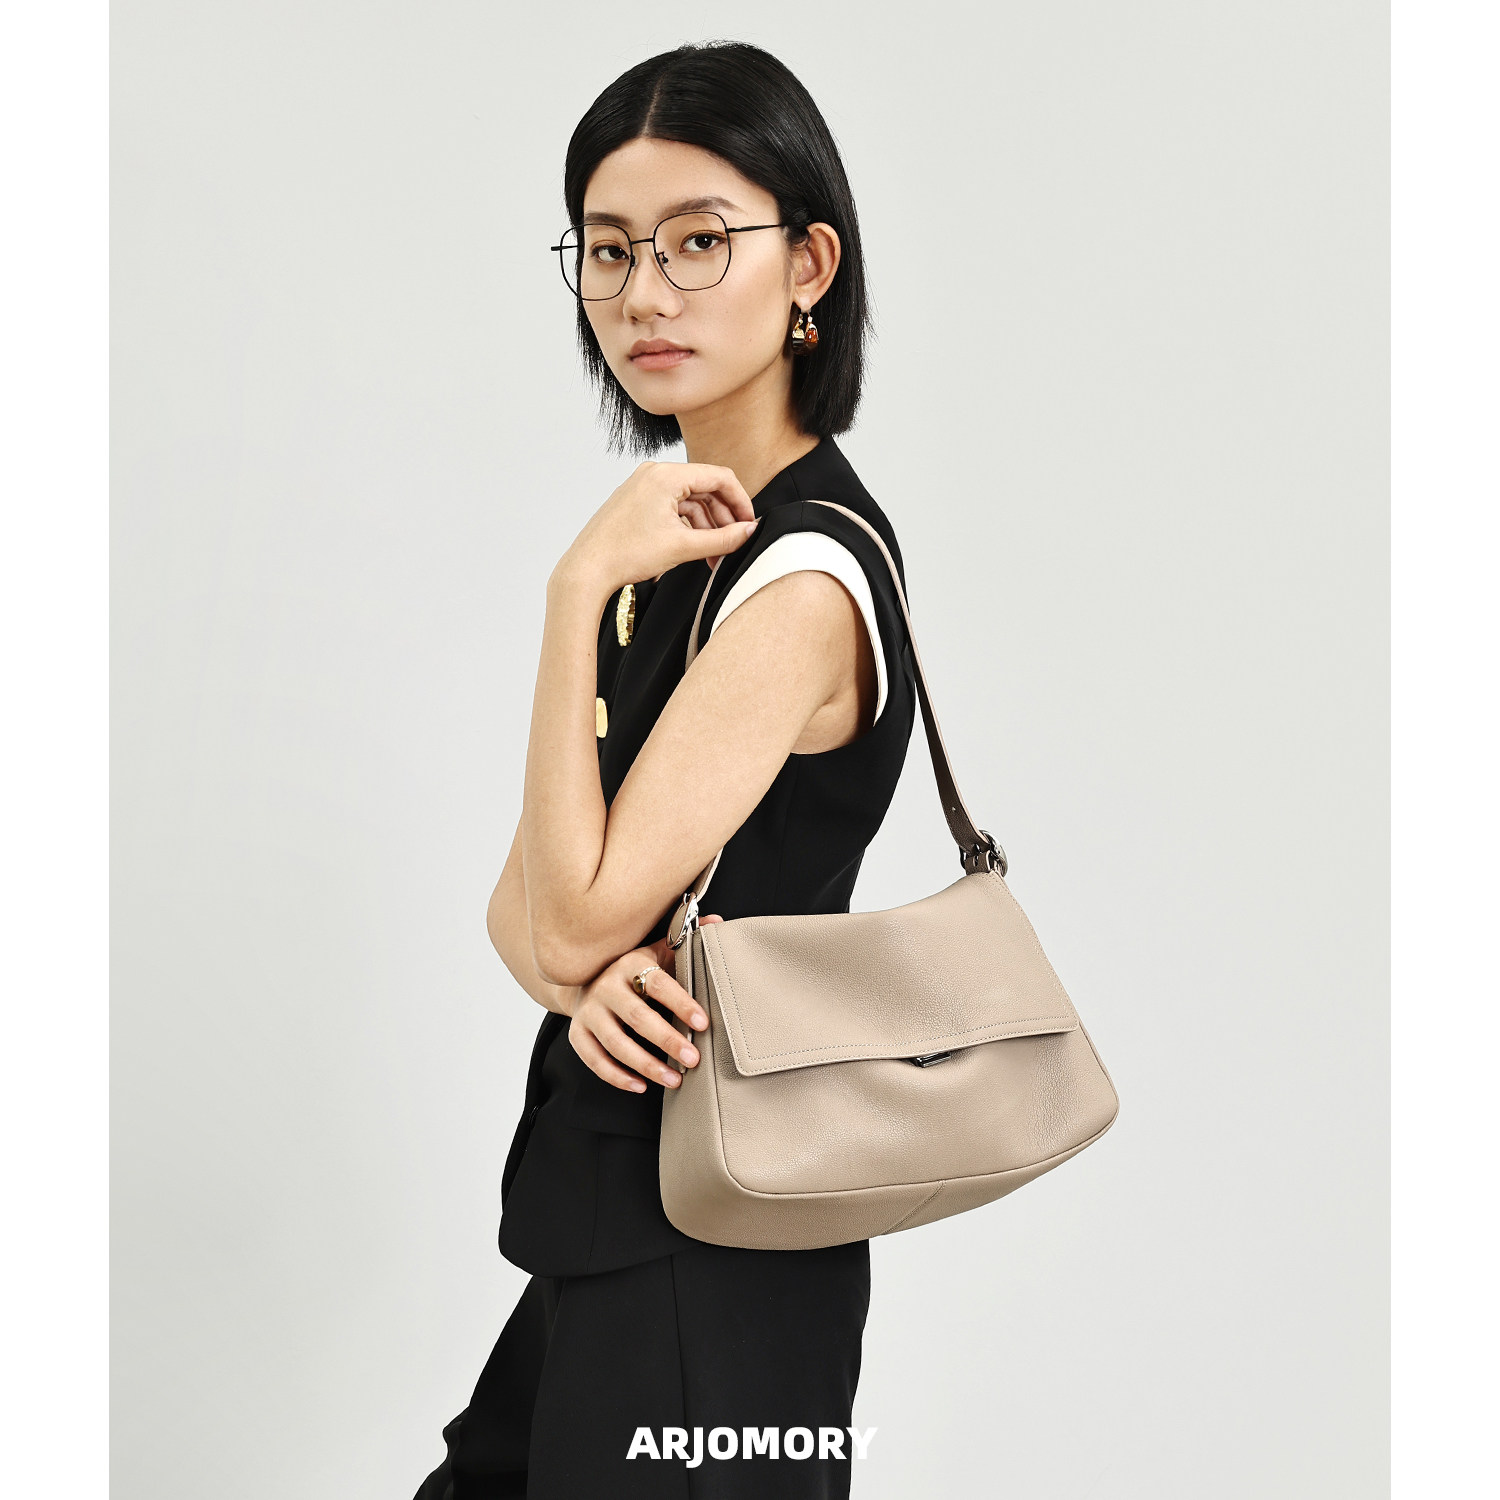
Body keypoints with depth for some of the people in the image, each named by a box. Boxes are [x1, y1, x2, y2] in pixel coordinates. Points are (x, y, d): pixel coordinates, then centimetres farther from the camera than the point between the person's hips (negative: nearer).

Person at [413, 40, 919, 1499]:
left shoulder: (806, 573, -20)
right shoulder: (680, 531, 8)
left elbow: (581, 920, -21)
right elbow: (522, 904, 6)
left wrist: (580, 589, -18)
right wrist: (577, 975, -17)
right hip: (610, 1202, 9)